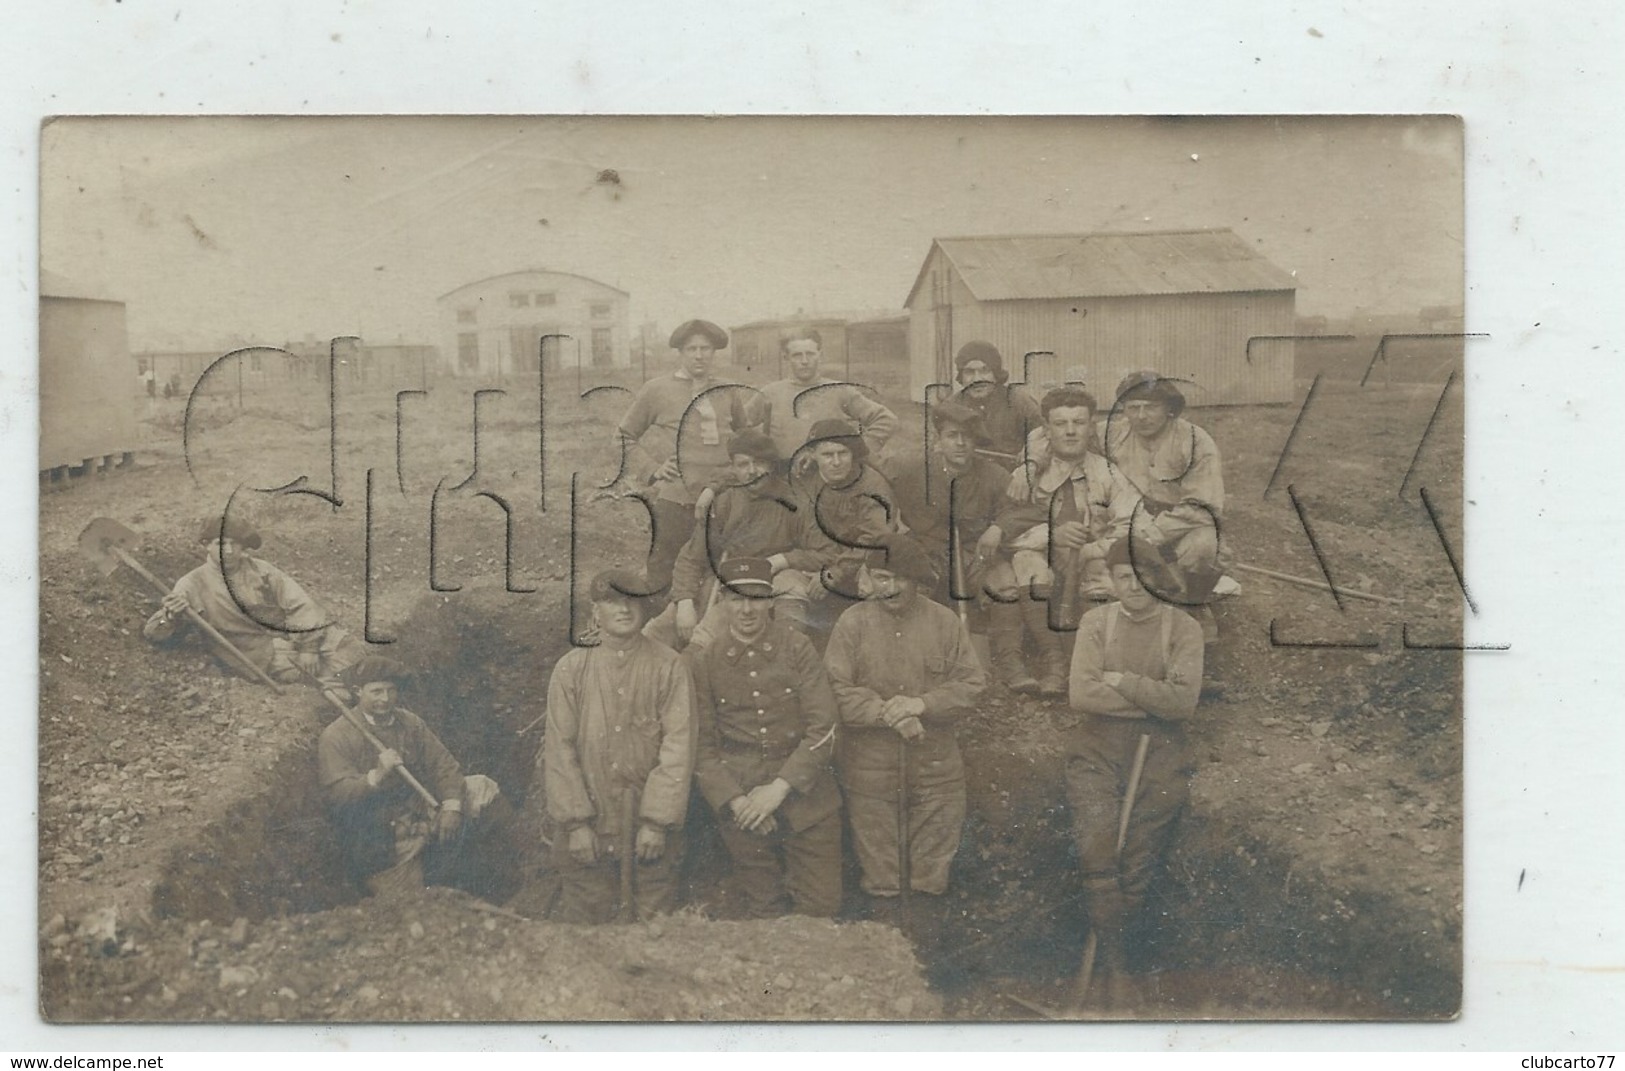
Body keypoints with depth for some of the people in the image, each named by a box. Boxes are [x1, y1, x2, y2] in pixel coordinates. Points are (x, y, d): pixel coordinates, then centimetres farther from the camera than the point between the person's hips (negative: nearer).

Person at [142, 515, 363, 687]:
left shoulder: (261, 570, 9)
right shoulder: (194, 585, 1)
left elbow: (301, 605, 3)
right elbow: (152, 633, -1)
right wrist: (170, 617, -27)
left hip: (293, 635, 4)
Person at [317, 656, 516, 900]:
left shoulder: (409, 723, 9)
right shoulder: (335, 738, -6)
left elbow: (443, 765, 3)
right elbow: (336, 793, -14)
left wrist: (451, 806, -14)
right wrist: (377, 776, -30)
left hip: (424, 813, 5)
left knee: (484, 791, -9)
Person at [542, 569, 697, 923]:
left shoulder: (668, 667, -2)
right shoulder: (570, 669, 0)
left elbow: (678, 748, -5)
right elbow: (560, 750, -1)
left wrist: (657, 822, -10)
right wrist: (576, 823, -7)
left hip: (651, 827, 0)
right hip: (589, 826, 0)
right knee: (583, 920, 4)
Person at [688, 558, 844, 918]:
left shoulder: (798, 649, -2)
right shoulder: (702, 663, 0)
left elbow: (823, 728, -7)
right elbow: (700, 746, 1)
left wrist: (779, 787, -15)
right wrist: (735, 801, -11)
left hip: (806, 800, 0)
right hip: (740, 806, 0)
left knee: (821, 909, 3)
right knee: (759, 913, 11)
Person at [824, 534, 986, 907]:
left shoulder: (945, 621, 0)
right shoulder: (852, 623, -5)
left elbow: (972, 683, -4)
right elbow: (836, 690, -11)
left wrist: (922, 704, -19)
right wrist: (889, 714, -22)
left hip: (935, 763, 1)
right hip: (868, 761, -1)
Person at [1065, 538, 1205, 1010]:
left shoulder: (1182, 628, 0)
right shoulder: (1096, 622, 3)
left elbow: (1184, 701, -12)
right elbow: (1080, 693, -9)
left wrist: (1122, 680, -12)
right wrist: (1153, 699, -10)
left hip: (1159, 755, 0)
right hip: (1097, 748, 0)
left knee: (1138, 866, 1)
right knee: (1097, 851, -15)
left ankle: (1099, 963, 15)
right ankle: (1116, 966, -5)